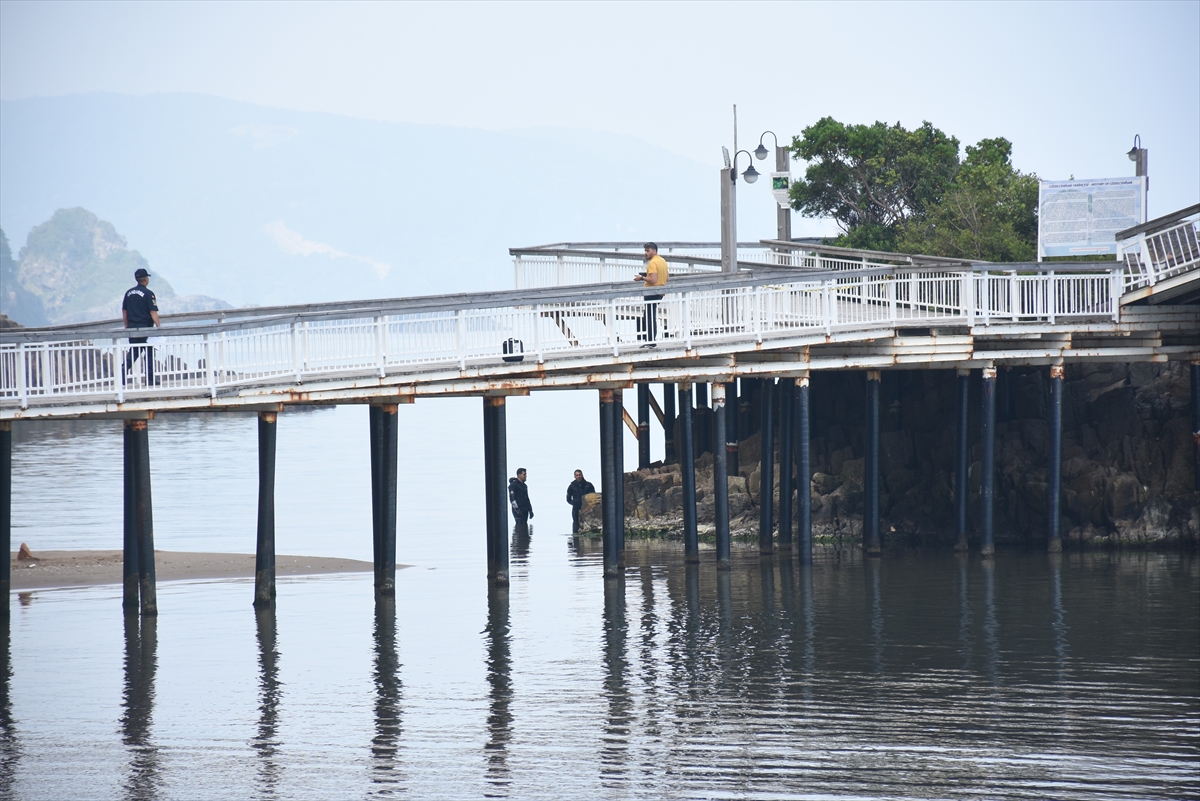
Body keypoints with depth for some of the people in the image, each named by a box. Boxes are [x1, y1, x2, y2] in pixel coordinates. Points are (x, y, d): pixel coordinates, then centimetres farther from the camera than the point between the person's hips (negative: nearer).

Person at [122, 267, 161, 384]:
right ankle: (149, 378, 4)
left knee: (132, 353, 13)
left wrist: (127, 326, 21)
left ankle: (122, 376, 1)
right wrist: (159, 326, -13)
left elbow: (124, 312, 12)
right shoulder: (148, 293, -10)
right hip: (145, 328, -5)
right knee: (149, 353, 4)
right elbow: (153, 312, -15)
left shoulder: (129, 293, 8)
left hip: (132, 328, 5)